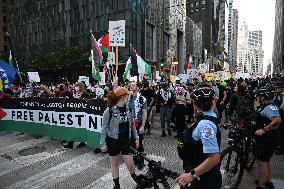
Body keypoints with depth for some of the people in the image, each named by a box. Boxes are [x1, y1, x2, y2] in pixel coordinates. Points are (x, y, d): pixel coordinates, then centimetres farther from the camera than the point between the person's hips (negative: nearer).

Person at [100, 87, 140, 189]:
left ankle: (133, 175, 39)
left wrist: (136, 137, 9)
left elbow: (131, 124, 8)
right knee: (114, 163, 14)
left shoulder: (127, 108, -1)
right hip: (113, 140, -3)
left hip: (125, 140, 3)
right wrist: (103, 143, -9)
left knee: (130, 163, 5)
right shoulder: (109, 110, -16)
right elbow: (104, 128, -10)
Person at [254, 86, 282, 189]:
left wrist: (263, 130, -33)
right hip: (268, 138, 11)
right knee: (267, 161, 22)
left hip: (265, 139, -11)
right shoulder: (269, 106, 10)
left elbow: (277, 120, -37)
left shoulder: (268, 107, -23)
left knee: (261, 162, 0)